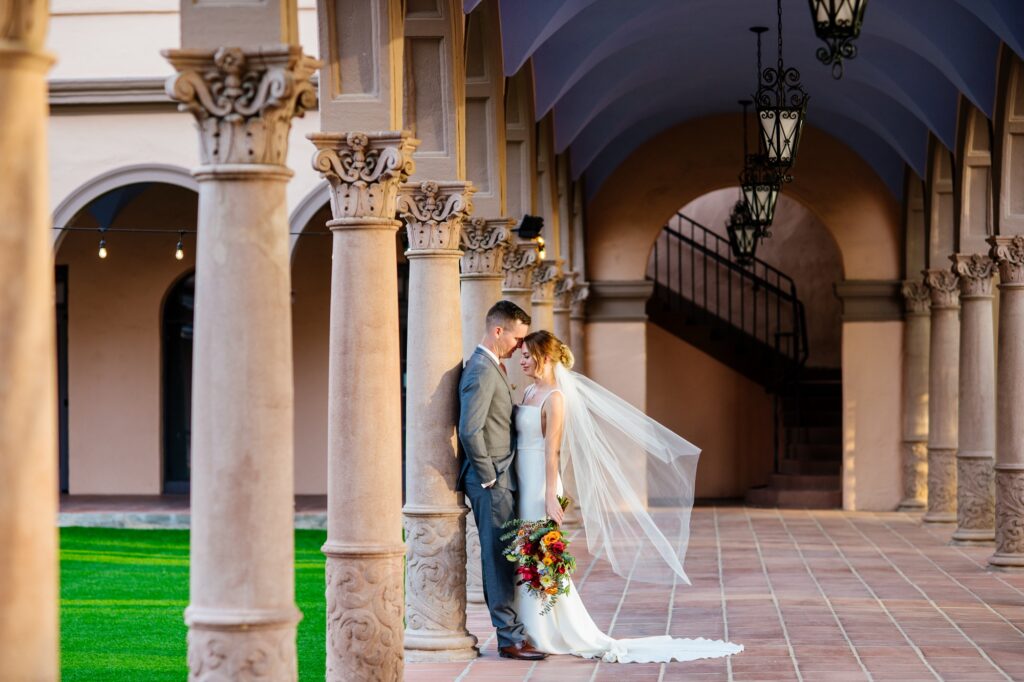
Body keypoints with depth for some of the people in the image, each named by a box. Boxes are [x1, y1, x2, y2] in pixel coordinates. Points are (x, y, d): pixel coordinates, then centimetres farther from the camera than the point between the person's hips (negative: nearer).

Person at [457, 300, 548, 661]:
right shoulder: (482, 371, -17)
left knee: (499, 558, 13)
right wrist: (490, 478, -17)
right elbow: (470, 430, -24)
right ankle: (511, 638, -2)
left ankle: (508, 630, 19)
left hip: (499, 479, 10)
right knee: (500, 558, -5)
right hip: (491, 481, -10)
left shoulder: (493, 367, 16)